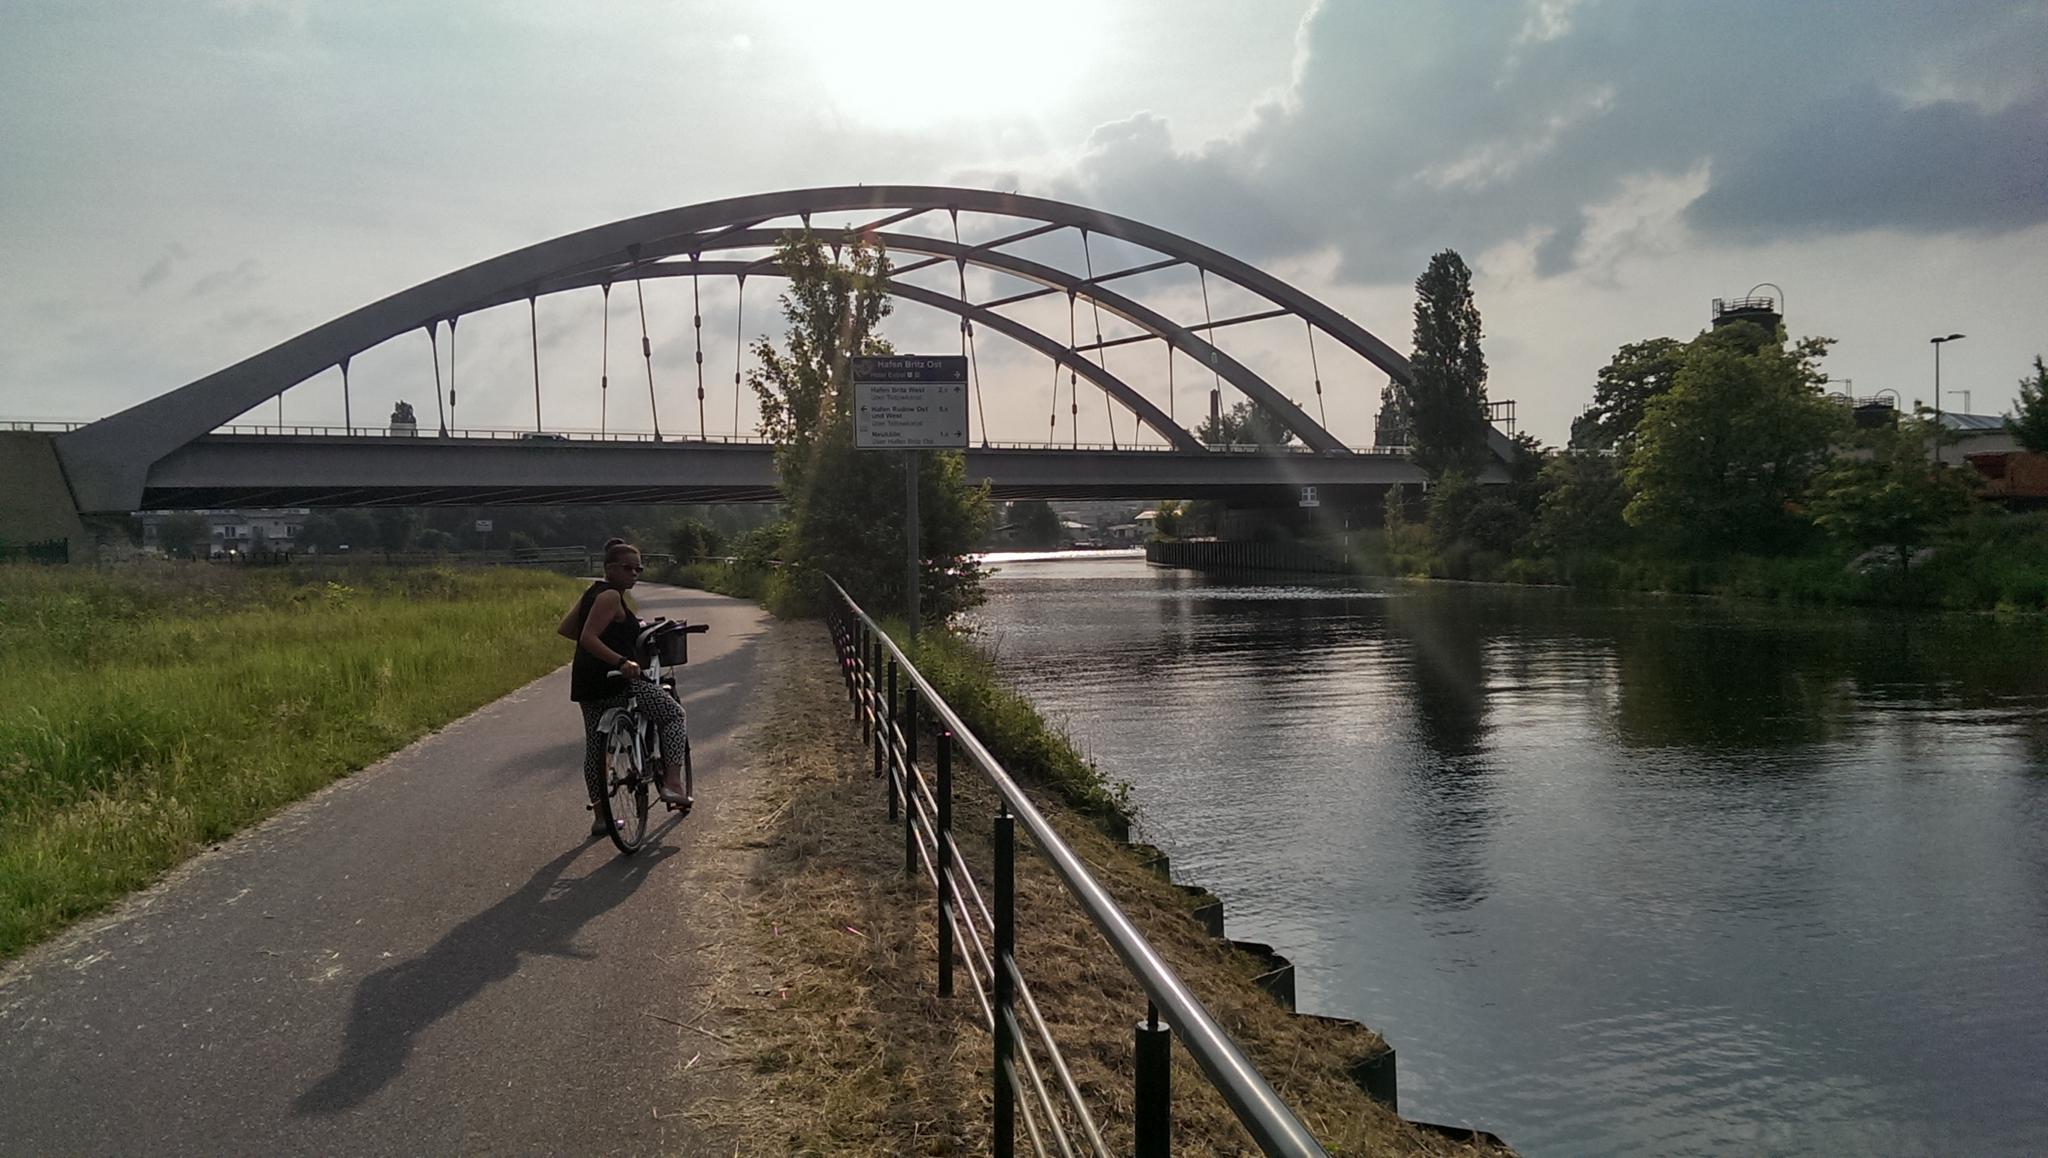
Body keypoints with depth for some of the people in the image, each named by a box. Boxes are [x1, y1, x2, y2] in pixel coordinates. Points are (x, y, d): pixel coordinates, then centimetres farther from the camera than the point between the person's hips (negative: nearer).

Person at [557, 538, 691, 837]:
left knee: (595, 745, 15)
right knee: (673, 714, 0)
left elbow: (564, 630, 22)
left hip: (587, 685, 10)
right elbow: (588, 638, -23)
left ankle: (600, 816, 23)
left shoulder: (593, 593, 16)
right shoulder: (610, 596, -13)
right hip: (614, 681, -10)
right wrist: (622, 661, -32)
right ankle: (672, 783, -11)